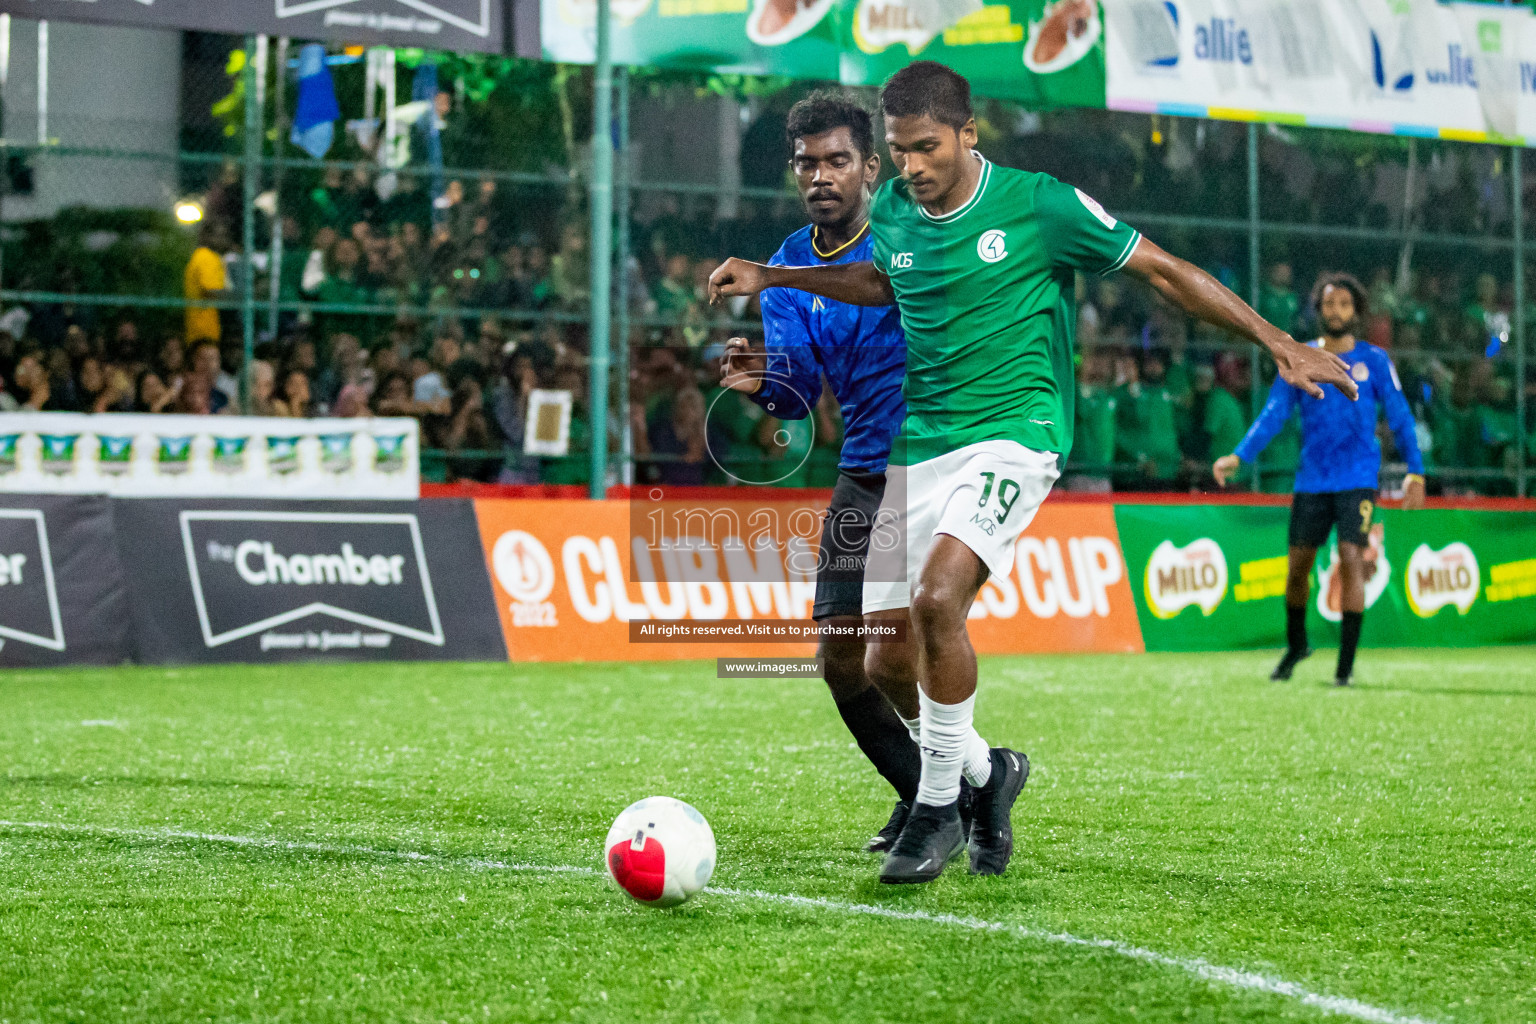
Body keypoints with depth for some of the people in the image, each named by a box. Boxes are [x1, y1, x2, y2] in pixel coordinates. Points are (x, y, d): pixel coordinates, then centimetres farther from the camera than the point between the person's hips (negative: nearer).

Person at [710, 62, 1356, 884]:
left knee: (937, 598, -28)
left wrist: (1276, 340, -4)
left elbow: (1160, 270, -2)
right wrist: (770, 279, 25)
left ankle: (937, 810, -11)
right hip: (919, 441, 6)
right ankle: (984, 772, 27)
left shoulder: (1037, 205, -10)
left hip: (1012, 434, -6)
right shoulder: (892, 211, 5)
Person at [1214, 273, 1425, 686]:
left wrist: (1415, 471, 1)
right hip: (1311, 478, 2)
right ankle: (1295, 645, 30)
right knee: (1297, 566, 5)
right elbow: (1273, 415, 3)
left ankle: (1346, 663, -12)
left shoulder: (1375, 361, 3)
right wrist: (1239, 456, -9)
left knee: (1351, 559, -16)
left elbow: (1399, 417, 7)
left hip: (1357, 478, -2)